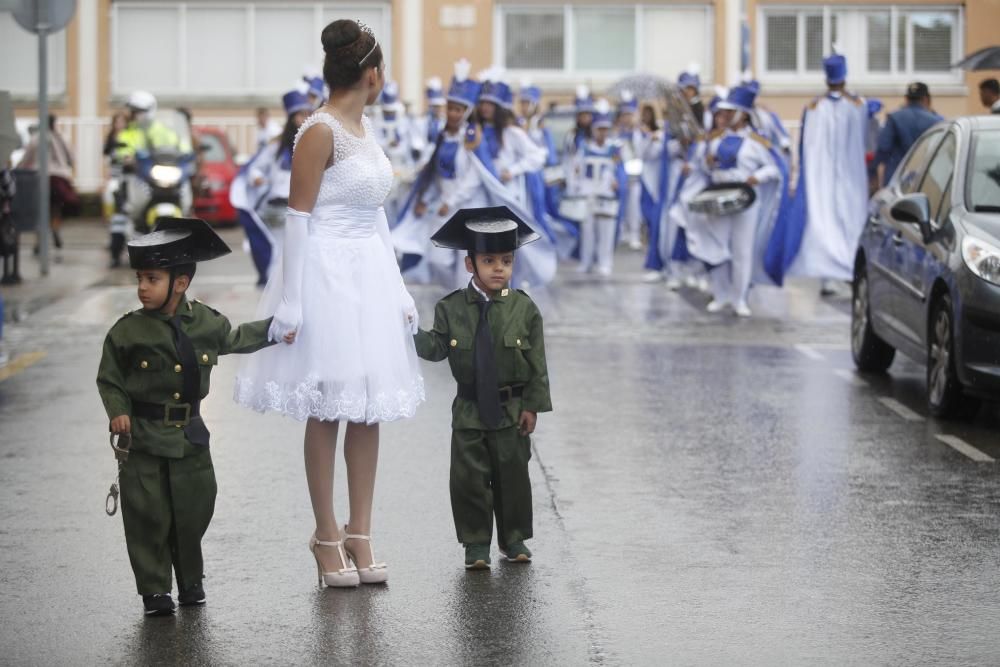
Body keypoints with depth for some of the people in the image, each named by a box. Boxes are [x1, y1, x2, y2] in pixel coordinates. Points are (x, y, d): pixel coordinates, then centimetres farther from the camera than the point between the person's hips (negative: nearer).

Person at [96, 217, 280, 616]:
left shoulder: (206, 323, 0)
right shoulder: (128, 331, -8)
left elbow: (236, 339, 21)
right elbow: (108, 378, 1)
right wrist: (117, 412, -13)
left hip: (190, 435, 2)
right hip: (144, 437, -2)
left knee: (194, 511, 9)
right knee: (148, 515, -1)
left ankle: (190, 581, 27)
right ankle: (154, 590, 9)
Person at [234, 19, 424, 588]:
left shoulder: (364, 127, 12)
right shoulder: (320, 132, -13)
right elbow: (298, 217, -14)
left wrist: (397, 290, 17)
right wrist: (292, 304, -15)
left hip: (370, 274, 8)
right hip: (327, 275, -8)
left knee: (368, 410, 9)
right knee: (328, 411, 1)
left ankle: (360, 534, 16)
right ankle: (327, 535, 11)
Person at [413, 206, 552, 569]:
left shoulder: (523, 308, -4)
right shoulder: (451, 308, -1)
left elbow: (537, 362, -2)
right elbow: (436, 348, -4)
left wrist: (533, 405, -5)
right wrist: (412, 332, -22)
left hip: (511, 410, 0)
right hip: (469, 410, 0)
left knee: (512, 475, 8)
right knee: (469, 478, 0)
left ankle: (513, 538, 23)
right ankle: (476, 543, 10)